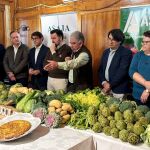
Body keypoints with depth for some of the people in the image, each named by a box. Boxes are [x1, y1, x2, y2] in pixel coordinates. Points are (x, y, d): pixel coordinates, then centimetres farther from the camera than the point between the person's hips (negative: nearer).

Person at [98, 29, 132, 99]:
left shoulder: (126, 52, -9)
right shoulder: (106, 52, 12)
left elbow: (122, 71, -17)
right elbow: (101, 69, 11)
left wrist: (110, 85, -15)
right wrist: (103, 82, -4)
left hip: (119, 90, -5)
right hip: (105, 87, 6)